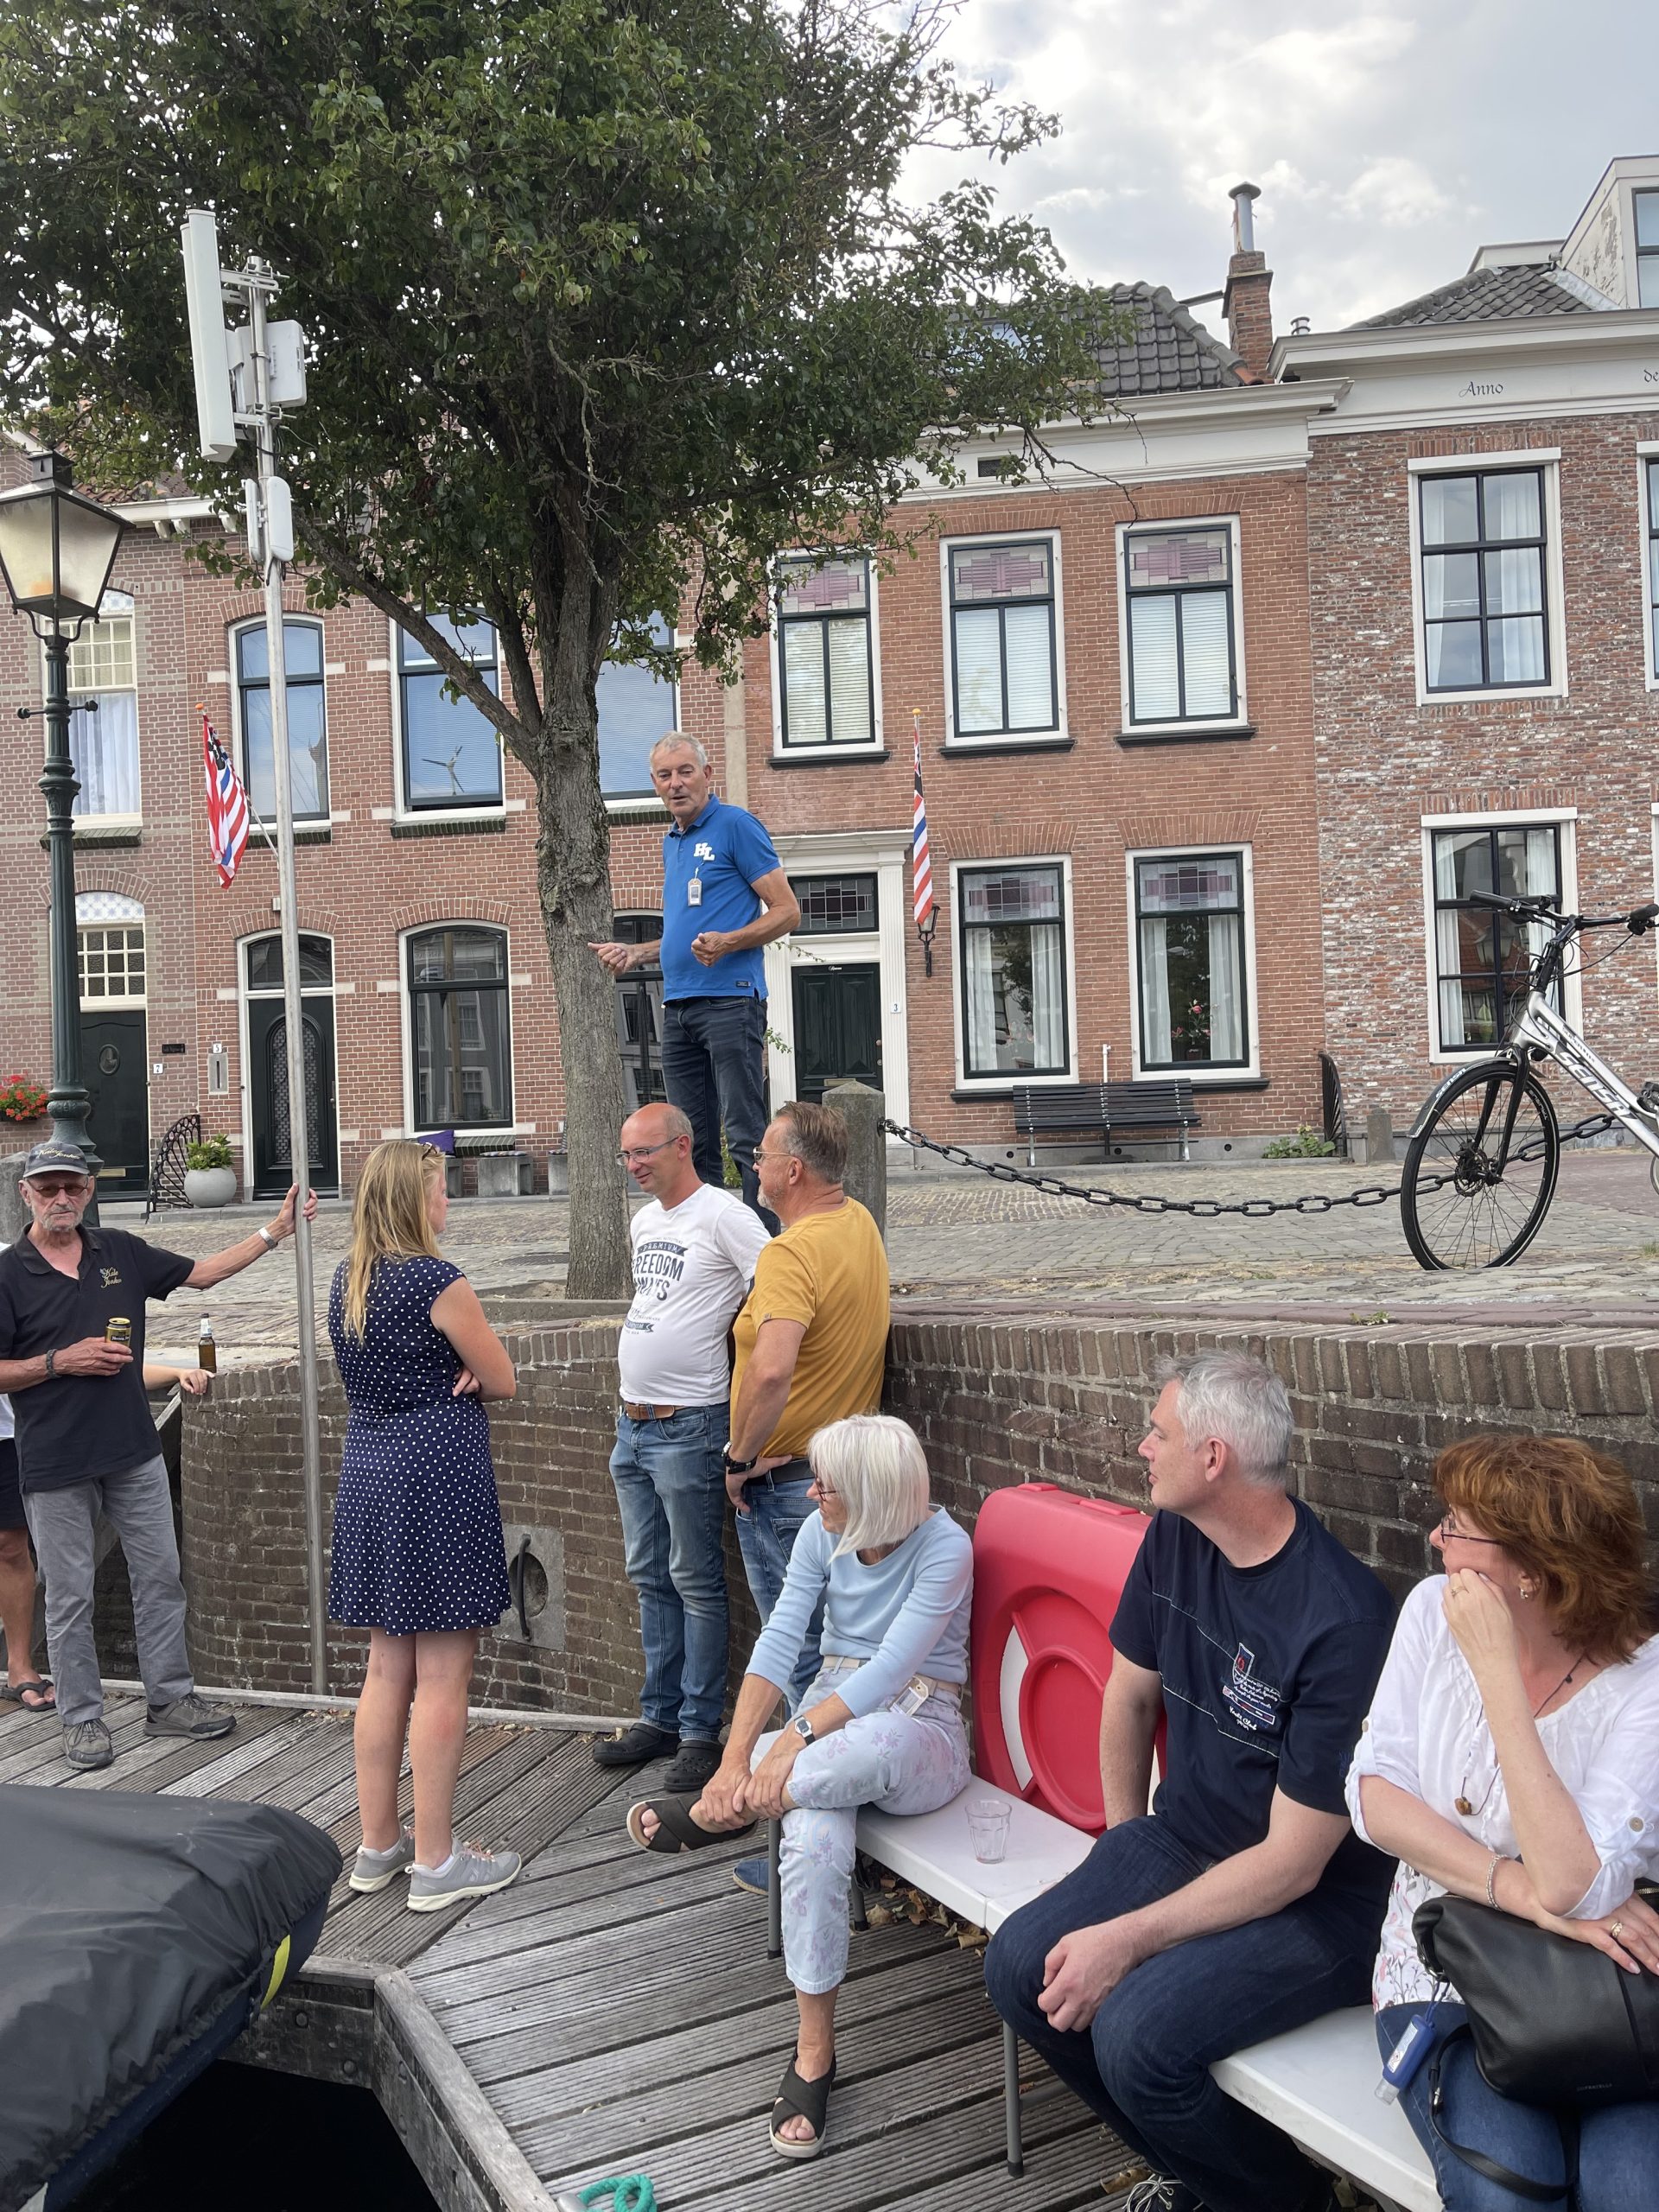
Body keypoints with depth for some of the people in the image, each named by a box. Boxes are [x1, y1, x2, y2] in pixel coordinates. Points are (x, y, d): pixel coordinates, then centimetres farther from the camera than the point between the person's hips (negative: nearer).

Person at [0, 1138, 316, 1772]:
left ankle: (171, 1700, 22)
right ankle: (81, 1719, 20)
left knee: (160, 1577, 10)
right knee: (69, 1598, 6)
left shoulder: (120, 1251, 5)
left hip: (133, 1453, 4)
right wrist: (61, 1361, -17)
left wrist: (274, 1232, 7)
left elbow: (201, 1272, 13)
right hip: (55, 1464, -4)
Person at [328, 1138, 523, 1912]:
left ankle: (377, 1844, 26)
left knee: (386, 1670, 16)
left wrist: (440, 1372, 0)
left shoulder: (346, 1280, 8)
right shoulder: (438, 1281, -15)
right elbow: (501, 1381, -7)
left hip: (368, 1478, 8)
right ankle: (436, 1862, 9)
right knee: (441, 1679, 1)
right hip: (438, 1479, -8)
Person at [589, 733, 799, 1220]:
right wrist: (634, 953, 18)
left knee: (746, 1137, -10)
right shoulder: (672, 842, 21)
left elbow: (786, 912, -8)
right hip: (678, 1007, 8)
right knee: (693, 1144, 9)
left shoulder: (736, 826, -3)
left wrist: (727, 942, -22)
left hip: (730, 1000, -8)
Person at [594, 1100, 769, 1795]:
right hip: (632, 1423, 9)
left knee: (696, 1582, 1)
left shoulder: (723, 1216, -14)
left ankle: (702, 1731, 11)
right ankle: (660, 1716, 27)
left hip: (687, 1427, -8)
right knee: (650, 1577, 16)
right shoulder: (643, 1220, 13)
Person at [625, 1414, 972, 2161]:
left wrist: (797, 1739, -32)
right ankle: (813, 2053, -14)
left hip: (920, 1737, -4)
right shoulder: (822, 1535, 0)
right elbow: (778, 1643, -6)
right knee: (816, 1842, -32)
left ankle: (716, 1815, -19)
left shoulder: (943, 1547, -16)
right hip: (830, 1715, 4)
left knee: (874, 1742, -43)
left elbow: (891, 1666, -23)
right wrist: (734, 1759, -18)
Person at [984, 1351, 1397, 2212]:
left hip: (1317, 1902, -7)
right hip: (1181, 1839, 7)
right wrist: (1124, 1844, 14)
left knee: (1134, 2032, -26)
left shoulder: (1345, 1620, -27)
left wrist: (1128, 1938, -23)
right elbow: (1131, 1693, 12)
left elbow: (1293, 1862, -23)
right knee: (1019, 1967, -9)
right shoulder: (1173, 1538, -5)